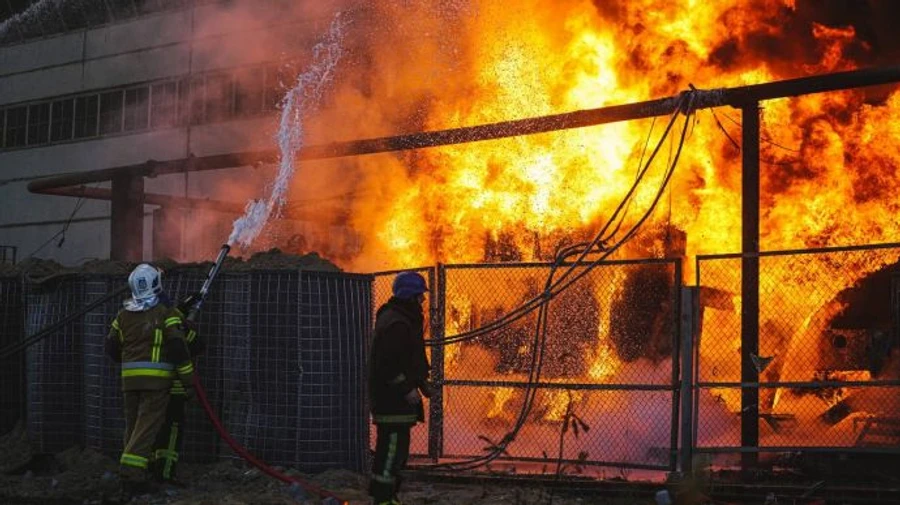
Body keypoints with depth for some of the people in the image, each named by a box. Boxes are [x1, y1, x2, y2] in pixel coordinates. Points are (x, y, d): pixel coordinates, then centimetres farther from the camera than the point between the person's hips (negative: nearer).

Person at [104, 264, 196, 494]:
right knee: (147, 426, -8)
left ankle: (134, 473, 19)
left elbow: (111, 346, 15)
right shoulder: (166, 313, -6)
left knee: (133, 426, 14)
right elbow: (177, 346, -12)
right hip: (157, 378, -5)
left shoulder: (123, 315, 10)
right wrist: (188, 377, -5)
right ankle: (132, 472, -18)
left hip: (130, 378, 5)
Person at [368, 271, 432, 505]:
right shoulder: (395, 324, -19)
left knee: (396, 448, 17)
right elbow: (388, 364, -25)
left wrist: (421, 382, 19)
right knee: (392, 446, -10)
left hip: (397, 398, 11)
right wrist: (407, 388, -23)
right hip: (392, 398, -11)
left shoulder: (404, 319, 17)